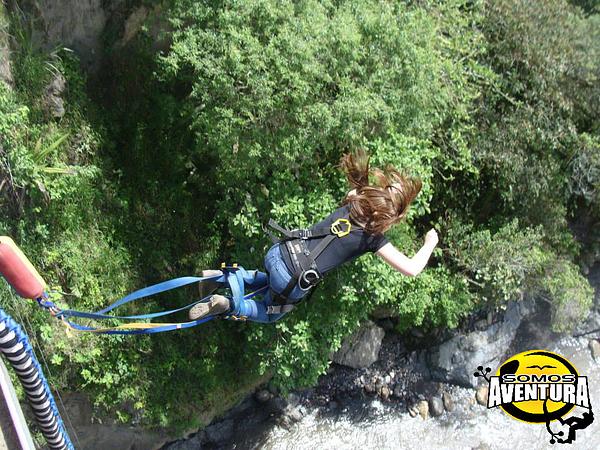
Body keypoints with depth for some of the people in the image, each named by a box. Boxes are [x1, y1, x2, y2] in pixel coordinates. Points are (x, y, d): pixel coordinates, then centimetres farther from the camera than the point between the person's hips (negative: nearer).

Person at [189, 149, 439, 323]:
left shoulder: (352, 201, 5)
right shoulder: (374, 238, -11)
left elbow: (357, 186, 32)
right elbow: (412, 269, -9)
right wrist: (430, 243, 7)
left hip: (277, 254, 5)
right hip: (293, 282, -5)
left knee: (273, 281, 41)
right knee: (268, 314, 26)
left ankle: (222, 276, 20)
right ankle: (228, 305, -2)